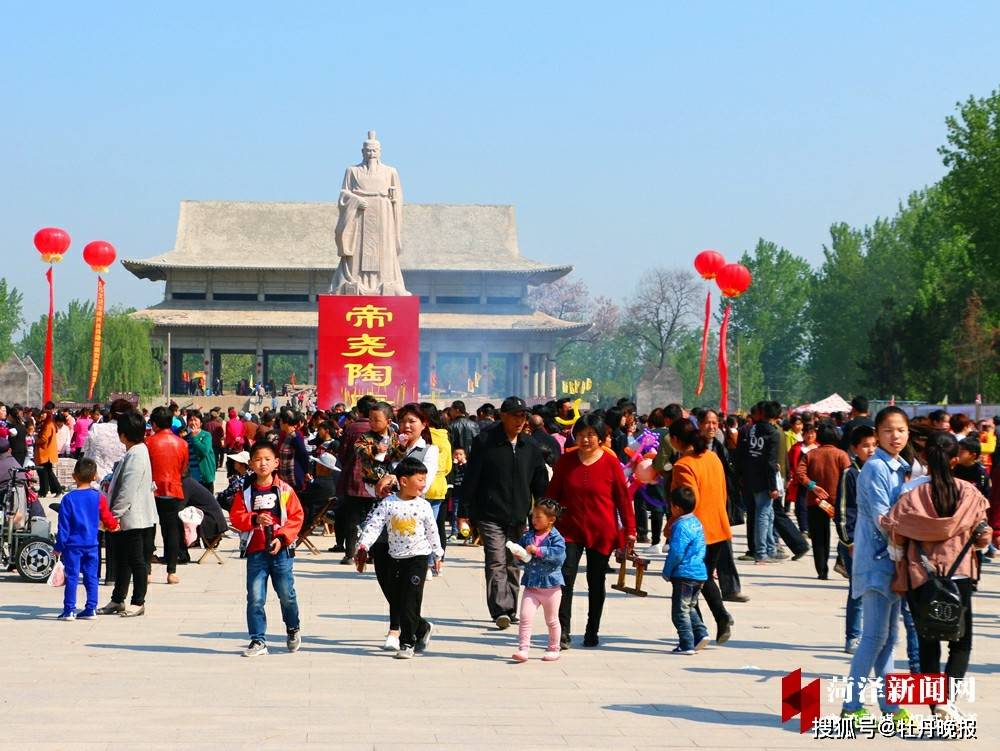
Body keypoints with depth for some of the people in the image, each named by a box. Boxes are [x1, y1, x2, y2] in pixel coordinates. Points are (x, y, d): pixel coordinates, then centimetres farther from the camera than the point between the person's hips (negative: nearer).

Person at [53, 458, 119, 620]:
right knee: (91, 577, 8)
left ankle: (69, 610, -1)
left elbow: (63, 525, -8)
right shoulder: (99, 497, -1)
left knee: (72, 577, 0)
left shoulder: (68, 499, -9)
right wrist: (114, 525, 30)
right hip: (92, 544, 3)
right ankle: (91, 609, 9)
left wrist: (58, 546, -3)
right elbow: (107, 520, 7)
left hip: (73, 545, -3)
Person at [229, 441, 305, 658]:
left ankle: (293, 630, 32)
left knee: (286, 595, 6)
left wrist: (282, 538, -12)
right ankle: (258, 640, 6)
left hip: (281, 550, -1)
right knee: (255, 598, -1)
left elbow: (296, 516, -1)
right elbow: (235, 516, 0)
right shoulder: (245, 492, 3)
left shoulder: (284, 490, 0)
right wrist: (255, 520, -17)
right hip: (256, 551, 1)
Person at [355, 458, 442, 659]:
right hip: (395, 558, 2)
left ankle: (407, 642, 2)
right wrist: (363, 546, -21)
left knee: (410, 602, -6)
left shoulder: (423, 506, -3)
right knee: (398, 603, 8)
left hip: (418, 558, -2)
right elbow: (373, 526, -10)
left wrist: (437, 554, 14)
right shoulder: (388, 504, -5)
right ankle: (423, 629, 30)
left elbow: (432, 531, 7)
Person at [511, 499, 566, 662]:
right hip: (531, 586, 3)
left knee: (552, 621, 11)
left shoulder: (556, 538, -8)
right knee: (525, 618, -9)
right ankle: (523, 648, -8)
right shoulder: (527, 537, 6)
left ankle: (554, 649, 26)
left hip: (551, 586, -3)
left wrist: (538, 551, -28)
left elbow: (559, 554, -25)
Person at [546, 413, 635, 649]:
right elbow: (552, 494, 9)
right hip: (569, 529, 1)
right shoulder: (565, 461, 1)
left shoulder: (610, 463, -6)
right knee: (565, 578, -11)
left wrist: (630, 530, -1)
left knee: (596, 582, 9)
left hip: (601, 532, -1)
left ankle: (592, 632, 22)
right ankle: (563, 633, -9)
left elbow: (623, 497, -1)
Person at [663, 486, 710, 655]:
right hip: (700, 573, 9)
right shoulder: (696, 523, 11)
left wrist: (667, 572, -8)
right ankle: (700, 634, 11)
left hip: (684, 575, -9)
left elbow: (676, 553, -20)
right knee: (690, 607, 22)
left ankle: (686, 645, -1)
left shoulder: (680, 526, -17)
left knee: (680, 611, -1)